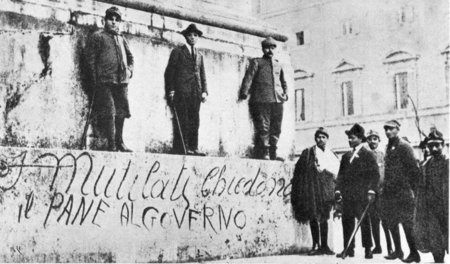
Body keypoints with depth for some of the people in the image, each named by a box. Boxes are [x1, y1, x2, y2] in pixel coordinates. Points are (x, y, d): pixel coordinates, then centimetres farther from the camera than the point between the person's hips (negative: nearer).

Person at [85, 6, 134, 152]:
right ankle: (111, 145, -6)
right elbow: (90, 60, -4)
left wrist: (129, 69, 10)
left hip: (122, 81, 6)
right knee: (109, 113, -9)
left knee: (121, 112, 9)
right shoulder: (97, 37, 2)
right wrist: (95, 81, -10)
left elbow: (130, 57, 29)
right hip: (105, 82, -6)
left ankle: (119, 142, 21)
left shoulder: (121, 38, 20)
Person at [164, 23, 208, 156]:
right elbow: (169, 72, 1)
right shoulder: (177, 51, 7)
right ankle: (181, 148, -10)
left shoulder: (199, 55, 22)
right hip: (181, 91, -5)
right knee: (181, 120, -9)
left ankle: (193, 148, 1)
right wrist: (171, 90, -9)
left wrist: (204, 91, 6)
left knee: (194, 121, 1)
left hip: (196, 92, 5)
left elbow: (202, 75, 20)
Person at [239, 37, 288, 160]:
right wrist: (244, 92, -17)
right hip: (261, 100, -5)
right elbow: (248, 77, -4)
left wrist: (285, 93, 16)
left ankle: (272, 153, 9)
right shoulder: (256, 62, 8)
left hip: (277, 101, 5)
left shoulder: (278, 65, 23)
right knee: (263, 128, -9)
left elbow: (283, 82, 33)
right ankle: (262, 153, -5)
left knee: (276, 129, 3)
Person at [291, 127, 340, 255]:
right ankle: (316, 245, 6)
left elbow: (335, 174, 15)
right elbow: (299, 171, 1)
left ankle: (324, 246, 8)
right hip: (311, 190, -2)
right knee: (313, 218, 0)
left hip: (325, 190, 2)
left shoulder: (332, 156, 12)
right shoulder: (307, 153, 3)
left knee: (324, 218, 2)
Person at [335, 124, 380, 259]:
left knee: (364, 221, -2)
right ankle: (349, 249, 7)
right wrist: (338, 189, 6)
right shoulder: (346, 156, 18)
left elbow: (375, 174, -3)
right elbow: (341, 174, 17)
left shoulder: (368, 155, 2)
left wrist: (371, 191, -13)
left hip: (361, 195, -5)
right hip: (347, 195, 5)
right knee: (347, 221, 2)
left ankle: (368, 249, 6)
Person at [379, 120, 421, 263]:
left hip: (403, 192, -8)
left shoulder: (404, 146, -10)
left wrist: (412, 188, -13)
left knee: (406, 223, -6)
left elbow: (414, 169, -12)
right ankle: (398, 251, 21)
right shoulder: (389, 147, 15)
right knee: (391, 222, 11)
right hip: (390, 192, 8)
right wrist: (384, 187, 16)